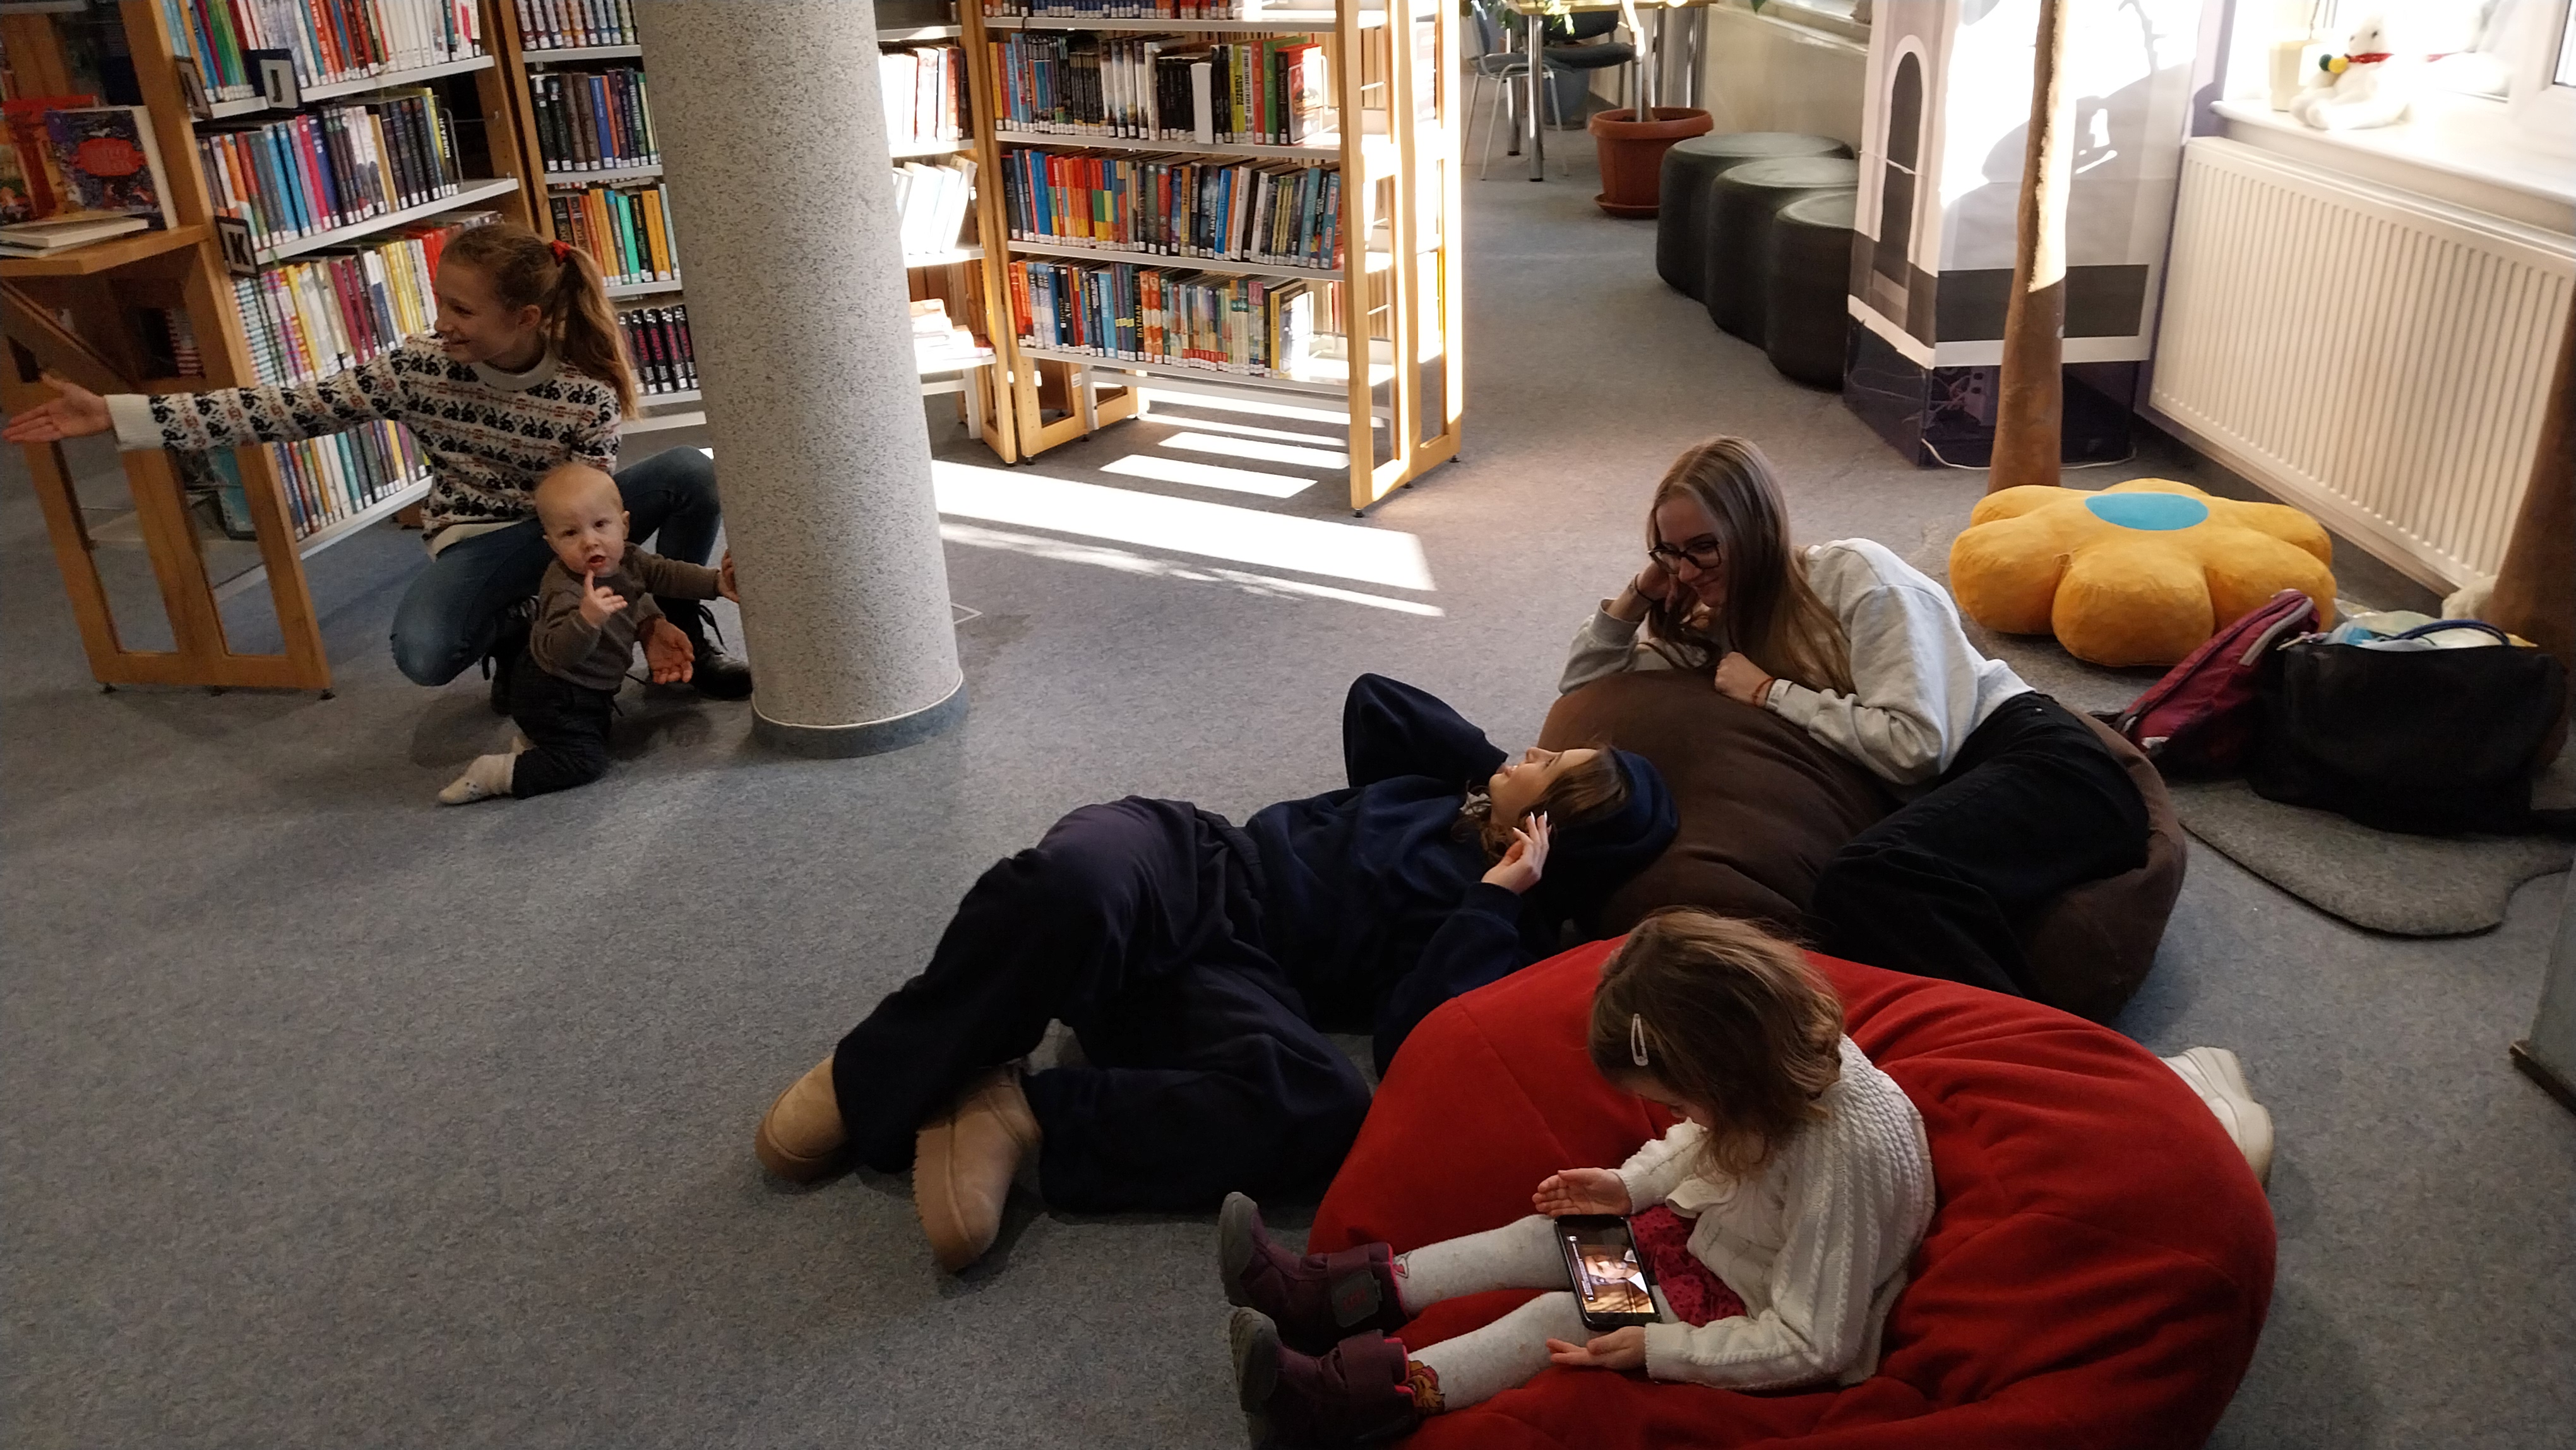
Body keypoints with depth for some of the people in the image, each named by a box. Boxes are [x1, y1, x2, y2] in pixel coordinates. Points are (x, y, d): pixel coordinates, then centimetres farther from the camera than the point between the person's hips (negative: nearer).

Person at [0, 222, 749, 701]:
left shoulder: (588, 392, -18)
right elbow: (287, 410, -15)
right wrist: (114, 414, -18)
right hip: (477, 543, 0)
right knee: (423, 653, -33)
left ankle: (682, 635, -5)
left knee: (690, 471, -25)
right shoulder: (419, 367, -15)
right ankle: (512, 636, 4)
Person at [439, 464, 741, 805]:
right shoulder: (564, 591, -35)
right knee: (586, 763, -15)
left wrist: (719, 581, 2)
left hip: (591, 690, 9)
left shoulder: (627, 560, -9)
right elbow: (558, 653, -43)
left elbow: (665, 574, 8)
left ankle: (534, 736, 28)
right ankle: (493, 775, -7)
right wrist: (587, 619, -60)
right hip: (551, 697, -9)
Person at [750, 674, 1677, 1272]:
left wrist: (1497, 894, -12)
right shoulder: (1445, 787, 20)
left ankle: (1023, 1113, -23)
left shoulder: (1509, 933, 1)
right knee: (1072, 881, -35)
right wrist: (1489, 762, 19)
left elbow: (1415, 1043, -15)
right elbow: (1372, 698, 28)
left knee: (1330, 1111, -38)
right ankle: (877, 1079, -15)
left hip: (1235, 979, -3)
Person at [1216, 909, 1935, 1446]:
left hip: (1767, 1325, -8)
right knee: (1538, 1237, -3)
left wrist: (1658, 1349, -28)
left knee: (1557, 1318, -18)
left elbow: (1814, 1346, -30)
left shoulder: (1846, 1154, -38)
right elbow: (1704, 1139, 9)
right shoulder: (1784, 1045, -14)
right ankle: (1323, 1295, -1)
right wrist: (1631, 1184, -5)